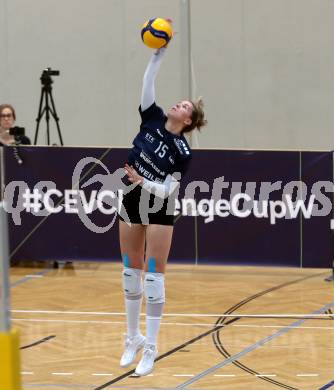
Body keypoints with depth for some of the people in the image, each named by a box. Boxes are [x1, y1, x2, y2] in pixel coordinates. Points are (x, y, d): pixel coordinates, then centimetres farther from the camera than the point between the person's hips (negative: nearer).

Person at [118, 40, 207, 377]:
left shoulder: (182, 152, -15)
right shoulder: (152, 119, -4)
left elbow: (167, 189, -17)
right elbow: (148, 82, -12)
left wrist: (142, 181, -31)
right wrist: (159, 53, -21)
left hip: (159, 211, -5)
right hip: (131, 205, 5)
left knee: (153, 275, -5)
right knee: (131, 272, 10)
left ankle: (150, 349, -3)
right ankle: (133, 339, 21)